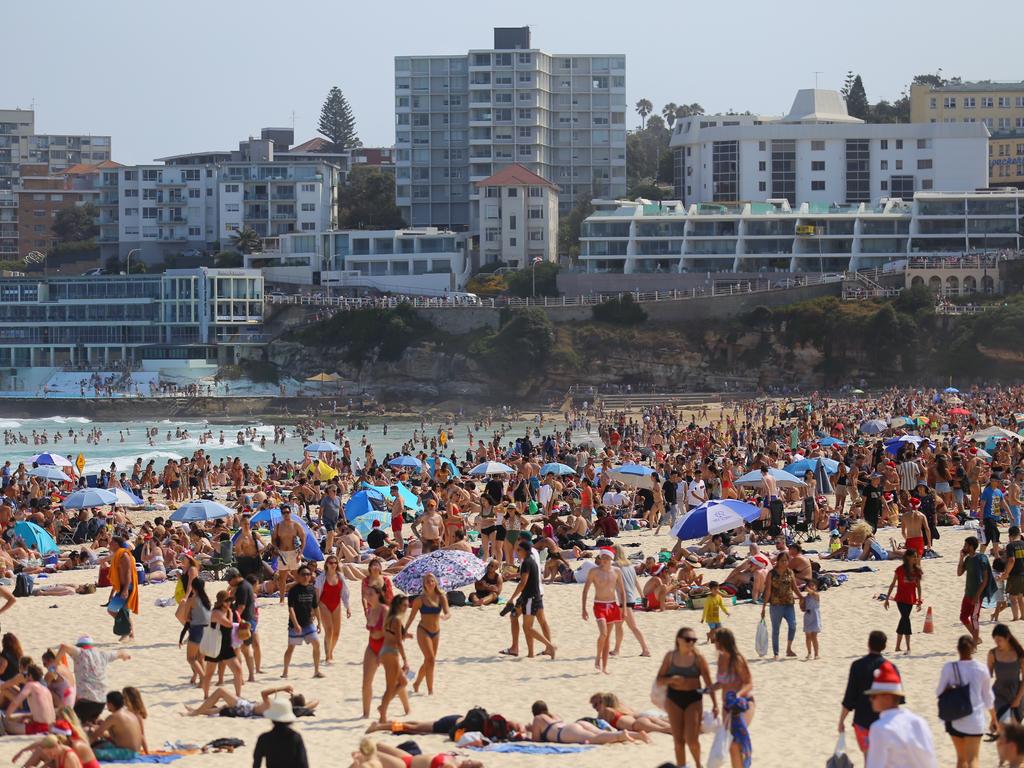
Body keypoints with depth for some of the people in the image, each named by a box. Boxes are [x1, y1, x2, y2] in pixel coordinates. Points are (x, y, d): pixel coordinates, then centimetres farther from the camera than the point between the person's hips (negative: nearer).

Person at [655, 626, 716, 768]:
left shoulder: (698, 658, -5)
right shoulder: (670, 656, 1)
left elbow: (708, 682, -3)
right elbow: (660, 679, 4)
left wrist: (714, 703, -8)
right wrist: (671, 679, -18)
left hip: (693, 699, -2)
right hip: (674, 698, 2)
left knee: (692, 739, -8)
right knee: (678, 740, 6)